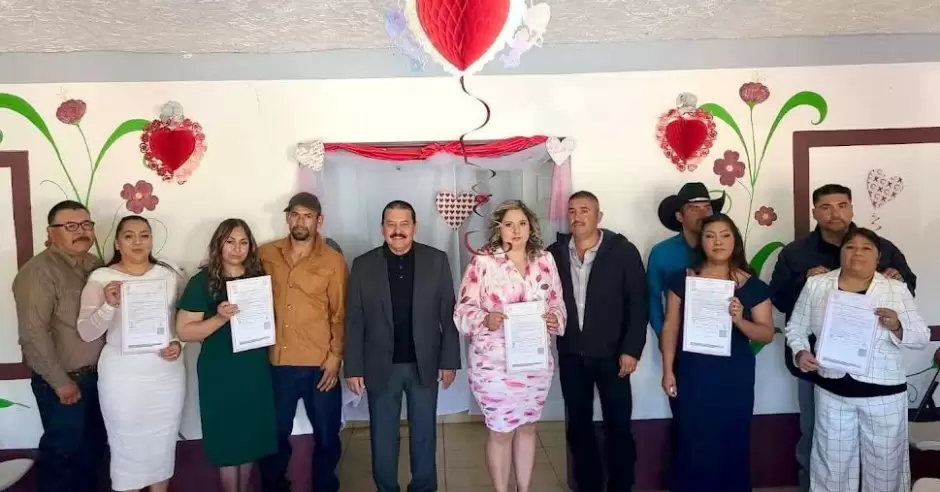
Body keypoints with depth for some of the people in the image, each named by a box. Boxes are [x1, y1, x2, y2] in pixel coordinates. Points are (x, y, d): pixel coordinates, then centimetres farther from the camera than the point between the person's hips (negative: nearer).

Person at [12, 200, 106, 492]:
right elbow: (33, 333, -20)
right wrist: (60, 381, -18)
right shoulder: (38, 272, -16)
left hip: (98, 374, 7)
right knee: (63, 448, 8)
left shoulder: (96, 266, 6)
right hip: (63, 380, -7)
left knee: (94, 444, 19)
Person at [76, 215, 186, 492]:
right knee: (127, 445, 10)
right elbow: (86, 333, -9)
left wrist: (179, 344, -8)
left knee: (163, 443, 15)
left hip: (167, 374, 3)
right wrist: (109, 305, -26)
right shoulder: (101, 278, -5)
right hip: (122, 377, -2)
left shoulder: (170, 275, 3)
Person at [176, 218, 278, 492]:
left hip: (256, 370, 4)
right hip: (219, 373, -3)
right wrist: (220, 318, -24)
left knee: (252, 437, 14)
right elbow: (184, 331, -11)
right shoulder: (202, 282, -7)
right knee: (227, 440, 7)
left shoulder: (259, 277, 4)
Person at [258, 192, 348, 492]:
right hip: (276, 362, 2)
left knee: (326, 434, 11)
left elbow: (340, 313, -1)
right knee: (275, 433, 14)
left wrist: (335, 356, -8)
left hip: (319, 364, -1)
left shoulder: (333, 261, -2)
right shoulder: (266, 255, 4)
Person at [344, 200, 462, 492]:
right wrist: (353, 368, -4)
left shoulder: (437, 260, -2)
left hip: (424, 364, 0)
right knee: (383, 436, 13)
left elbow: (448, 315, -1)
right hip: (381, 366, 0)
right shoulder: (363, 265, -2)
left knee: (424, 434, 15)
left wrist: (449, 360, -3)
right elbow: (354, 322, -2)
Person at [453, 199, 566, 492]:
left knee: (527, 426, 18)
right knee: (500, 431, 8)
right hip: (494, 363, -4)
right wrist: (486, 320, -27)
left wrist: (554, 319, -13)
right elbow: (463, 310, -8)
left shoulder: (545, 261, 4)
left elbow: (558, 304, 9)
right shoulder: (482, 263, -8)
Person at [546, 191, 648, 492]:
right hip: (571, 355, 3)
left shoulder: (623, 251, -6)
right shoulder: (554, 253, 1)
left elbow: (639, 303, -6)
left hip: (611, 353, -2)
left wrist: (631, 348, -11)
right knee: (578, 426, 13)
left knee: (618, 426, 5)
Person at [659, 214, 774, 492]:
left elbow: (767, 334, 0)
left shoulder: (752, 286, 0)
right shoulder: (682, 280, 1)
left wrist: (740, 320, -19)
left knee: (731, 444, 10)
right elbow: (670, 328, 2)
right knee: (692, 445, 6)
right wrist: (668, 370, -2)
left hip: (734, 376, 0)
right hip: (692, 374, 0)